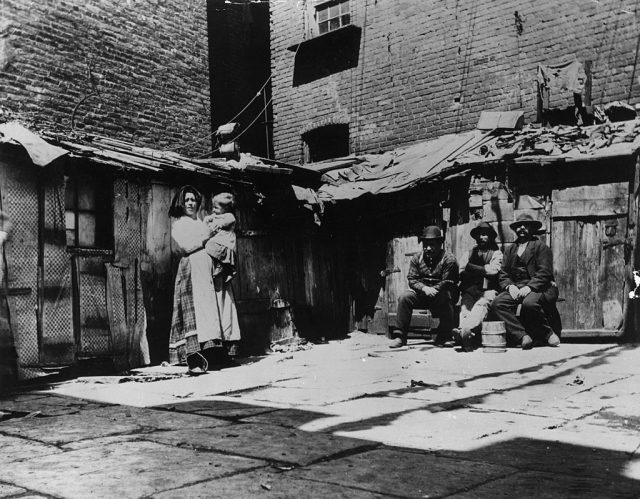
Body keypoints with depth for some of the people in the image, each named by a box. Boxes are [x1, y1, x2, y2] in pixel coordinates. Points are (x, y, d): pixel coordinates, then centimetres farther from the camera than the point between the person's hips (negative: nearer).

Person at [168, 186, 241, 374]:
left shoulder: (203, 222, 27)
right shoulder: (178, 223, 11)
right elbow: (186, 246, -5)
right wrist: (207, 238, -1)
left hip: (212, 269, 6)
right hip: (193, 269, -6)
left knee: (213, 309, -5)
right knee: (195, 309, -17)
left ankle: (207, 357, -7)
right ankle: (194, 361, -23)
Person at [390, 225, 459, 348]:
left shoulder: (449, 259, -7)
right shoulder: (417, 258, 6)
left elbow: (447, 283, -13)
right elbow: (412, 279, -1)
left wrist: (433, 290, -27)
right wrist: (424, 288, -21)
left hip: (441, 293, -3)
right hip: (422, 293, 4)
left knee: (445, 297, -38)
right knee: (404, 298, -22)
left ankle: (443, 337, -19)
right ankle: (400, 336, -17)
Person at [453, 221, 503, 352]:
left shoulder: (496, 253, 14)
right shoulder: (472, 252, 24)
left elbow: (493, 270, -4)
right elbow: (464, 273, 13)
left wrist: (471, 268, 1)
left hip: (488, 291, -3)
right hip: (471, 290, 3)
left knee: (481, 304, -34)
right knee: (465, 303, -29)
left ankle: (466, 331, -57)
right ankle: (468, 337, -48)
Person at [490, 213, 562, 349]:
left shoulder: (541, 246, 7)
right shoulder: (510, 251, 22)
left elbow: (545, 272, -7)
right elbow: (503, 275, 13)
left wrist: (529, 287, -21)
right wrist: (510, 286, -9)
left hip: (539, 288, -5)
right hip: (516, 289, 5)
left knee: (529, 303, -37)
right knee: (497, 303, -24)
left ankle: (547, 333, -13)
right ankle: (522, 336, -27)